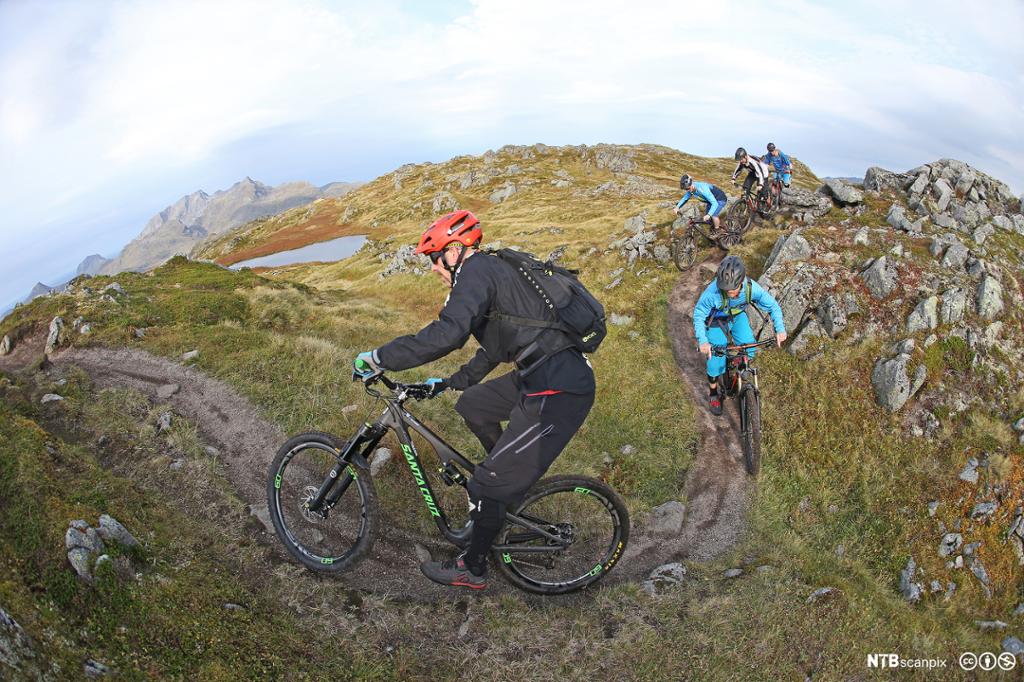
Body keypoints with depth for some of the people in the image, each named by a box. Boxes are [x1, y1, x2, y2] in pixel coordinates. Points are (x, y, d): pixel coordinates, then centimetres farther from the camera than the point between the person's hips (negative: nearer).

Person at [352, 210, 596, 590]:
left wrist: (379, 358, -18)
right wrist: (448, 383, 34)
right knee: (472, 405, 26)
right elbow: (493, 348, 31)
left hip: (558, 391, -10)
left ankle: (472, 569, 20)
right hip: (544, 375, 10)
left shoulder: (477, 270, -10)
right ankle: (515, 473, 36)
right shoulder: (494, 272, 21)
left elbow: (448, 333, -26)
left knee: (488, 485, 2)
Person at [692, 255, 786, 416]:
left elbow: (772, 305, -15)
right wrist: (702, 341, -34)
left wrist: (780, 329, -23)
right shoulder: (713, 292, -39)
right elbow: (698, 314, -24)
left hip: (738, 317, 3)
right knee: (716, 360, -3)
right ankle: (713, 393, 23)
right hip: (717, 322, -3)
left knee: (749, 349, -12)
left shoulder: (751, 287, -32)